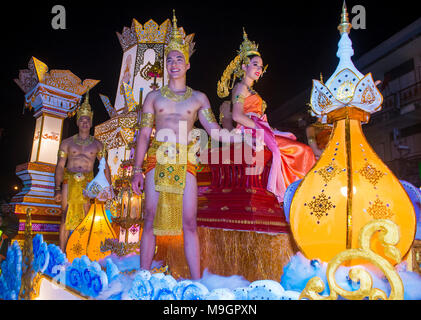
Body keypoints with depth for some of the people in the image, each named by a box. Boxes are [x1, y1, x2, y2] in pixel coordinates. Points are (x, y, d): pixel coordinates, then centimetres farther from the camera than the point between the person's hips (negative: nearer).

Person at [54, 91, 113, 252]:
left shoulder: (97, 144, 10)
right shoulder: (67, 142, 9)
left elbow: (105, 166, 10)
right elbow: (60, 166, 4)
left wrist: (108, 186, 2)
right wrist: (57, 188, -5)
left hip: (87, 183, 0)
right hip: (69, 181, 0)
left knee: (84, 218, 0)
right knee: (66, 217, -2)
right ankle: (62, 253, 6)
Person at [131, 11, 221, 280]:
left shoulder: (198, 98, 14)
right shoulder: (154, 96, 15)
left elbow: (215, 129, 8)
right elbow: (144, 134, 9)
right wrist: (138, 170, 2)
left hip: (185, 163, 0)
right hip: (157, 161, 1)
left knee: (189, 224, -3)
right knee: (151, 221, 2)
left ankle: (197, 282, 4)